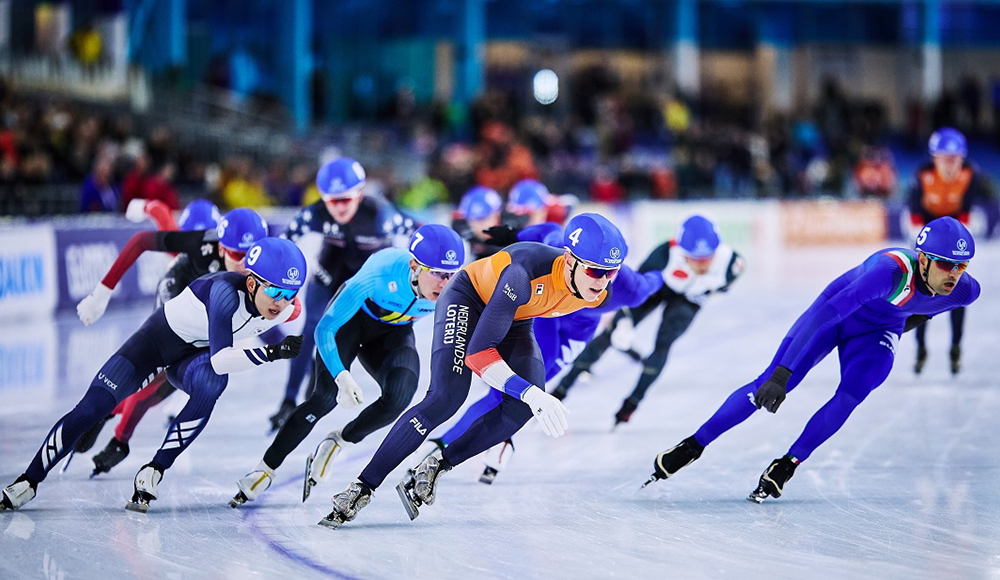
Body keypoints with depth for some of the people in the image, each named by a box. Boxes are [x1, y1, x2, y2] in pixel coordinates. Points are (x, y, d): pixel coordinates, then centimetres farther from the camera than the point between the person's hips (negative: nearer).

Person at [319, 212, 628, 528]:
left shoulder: (601, 292, -24)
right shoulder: (527, 273, -43)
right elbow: (478, 353, -42)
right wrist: (530, 393, -53)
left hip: (516, 320, 6)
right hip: (469, 298, -6)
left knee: (522, 409, -16)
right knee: (446, 397, -23)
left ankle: (436, 467, -1)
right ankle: (362, 488, -17)